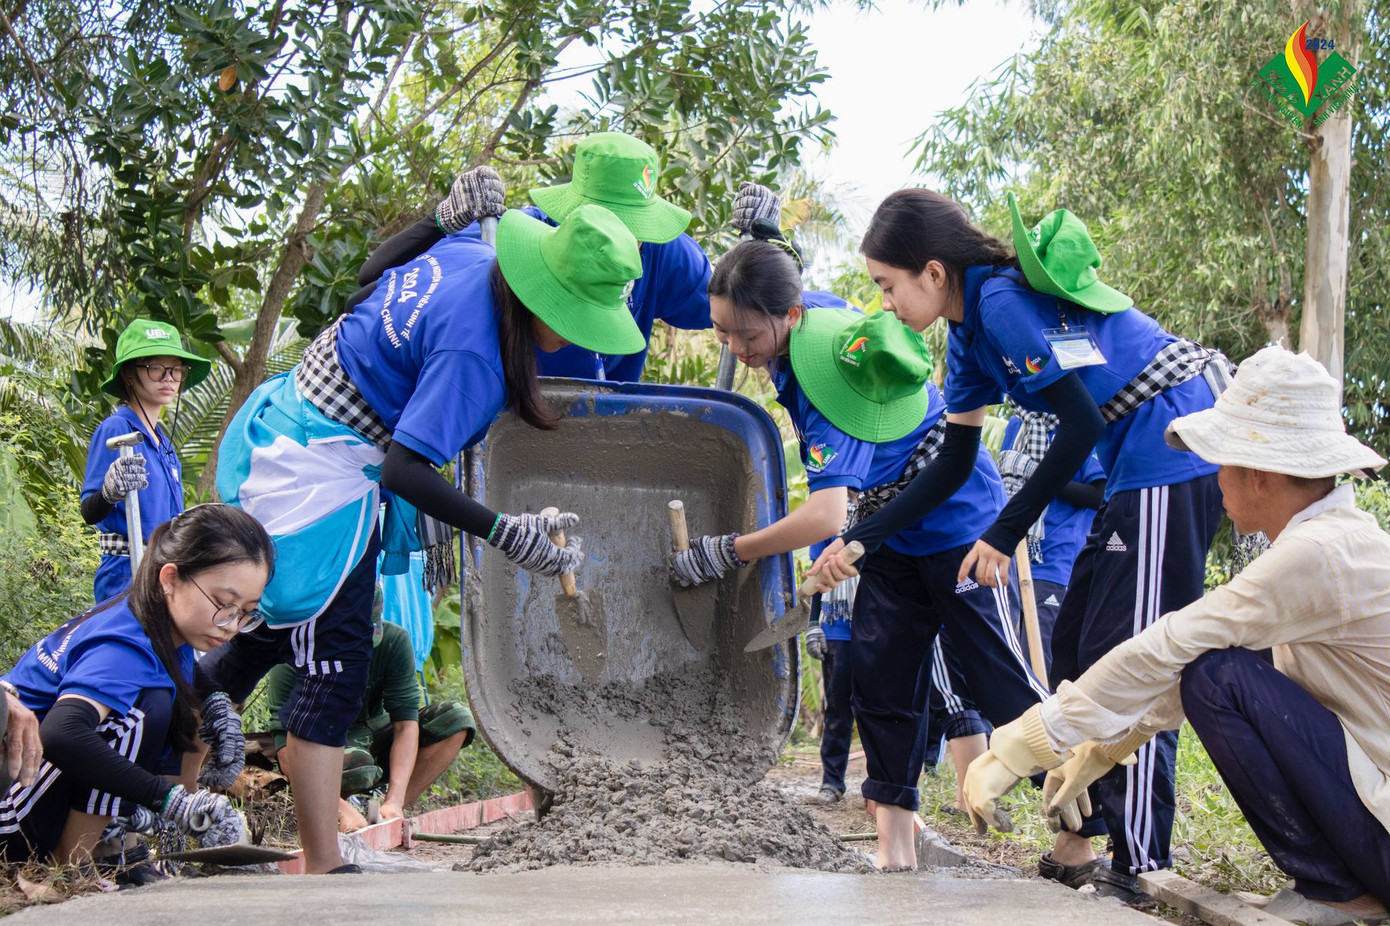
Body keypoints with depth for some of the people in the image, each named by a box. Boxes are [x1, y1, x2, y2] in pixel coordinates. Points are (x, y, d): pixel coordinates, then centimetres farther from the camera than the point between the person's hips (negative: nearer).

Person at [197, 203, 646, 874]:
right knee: (334, 666, -9)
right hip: (322, 472, -10)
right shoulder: (474, 355, -27)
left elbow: (380, 269, 21)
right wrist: (508, 537, -28)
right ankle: (323, 869, -8)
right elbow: (406, 472, -30)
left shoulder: (467, 253, 0)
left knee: (291, 629, 20)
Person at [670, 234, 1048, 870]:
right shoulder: (804, 316, -9)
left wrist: (725, 553, -31)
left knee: (1005, 680, -7)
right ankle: (895, 848, 6)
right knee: (878, 678, 2)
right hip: (894, 537, 9)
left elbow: (824, 518, -39)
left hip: (960, 525, -9)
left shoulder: (827, 372, -35)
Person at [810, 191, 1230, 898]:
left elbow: (1081, 424, -21)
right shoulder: (970, 332, 12)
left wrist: (1003, 534, -15)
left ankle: (1139, 871, -9)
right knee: (1077, 647, 12)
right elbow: (953, 464, 17)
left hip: (1176, 448, -11)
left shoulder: (1004, 300, -18)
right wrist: (860, 541, 13)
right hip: (1140, 464, 11)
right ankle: (1077, 848, 17)